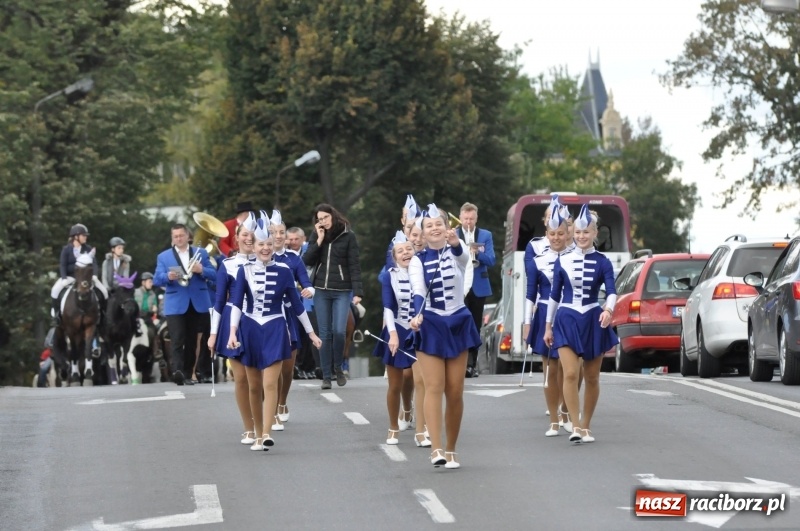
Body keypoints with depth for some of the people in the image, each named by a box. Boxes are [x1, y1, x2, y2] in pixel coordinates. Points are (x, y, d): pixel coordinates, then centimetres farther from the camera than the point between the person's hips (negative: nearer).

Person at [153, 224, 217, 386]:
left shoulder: (201, 253, 13)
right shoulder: (163, 257, 10)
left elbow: (213, 275, 6)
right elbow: (156, 280, -1)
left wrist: (202, 270, -15)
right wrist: (168, 277, -23)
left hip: (198, 304, 2)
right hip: (175, 305, -2)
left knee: (192, 340, 7)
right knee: (177, 340, -15)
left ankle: (187, 371, 14)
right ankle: (177, 371, -28)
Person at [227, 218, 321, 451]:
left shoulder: (283, 271, -2)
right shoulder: (245, 270, -3)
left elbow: (296, 304, 5)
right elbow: (236, 303, -11)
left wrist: (311, 332, 8)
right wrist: (233, 332, -23)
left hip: (275, 331, -1)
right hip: (250, 330, 1)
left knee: (270, 384, -13)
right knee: (254, 387, 8)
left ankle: (266, 434, -17)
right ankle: (258, 434, 18)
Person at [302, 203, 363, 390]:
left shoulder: (348, 236, -1)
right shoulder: (317, 236, 9)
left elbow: (354, 265, -4)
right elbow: (307, 261, -1)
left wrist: (357, 292, -11)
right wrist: (319, 240, -9)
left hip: (342, 291, -3)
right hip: (321, 291, 3)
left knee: (339, 331, -11)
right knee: (325, 333, 2)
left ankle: (338, 368, 12)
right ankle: (326, 376, 6)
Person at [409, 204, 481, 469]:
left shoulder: (457, 253, 0)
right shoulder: (418, 261, 0)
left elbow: (463, 255, -25)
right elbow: (418, 291, -14)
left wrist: (455, 242, -49)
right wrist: (417, 315, -35)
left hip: (457, 324, 1)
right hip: (431, 326, -1)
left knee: (455, 391, 3)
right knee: (434, 387, -11)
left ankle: (451, 450, 11)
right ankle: (436, 449, -19)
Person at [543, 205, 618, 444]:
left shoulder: (602, 262, 0)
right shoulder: (562, 261, 3)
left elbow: (611, 291, -12)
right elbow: (554, 295, 9)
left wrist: (608, 310, -33)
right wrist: (548, 326, 8)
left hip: (593, 321, 0)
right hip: (567, 320, 0)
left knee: (591, 378, 7)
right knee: (570, 374, -14)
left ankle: (586, 426, 19)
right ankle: (575, 426, -13)